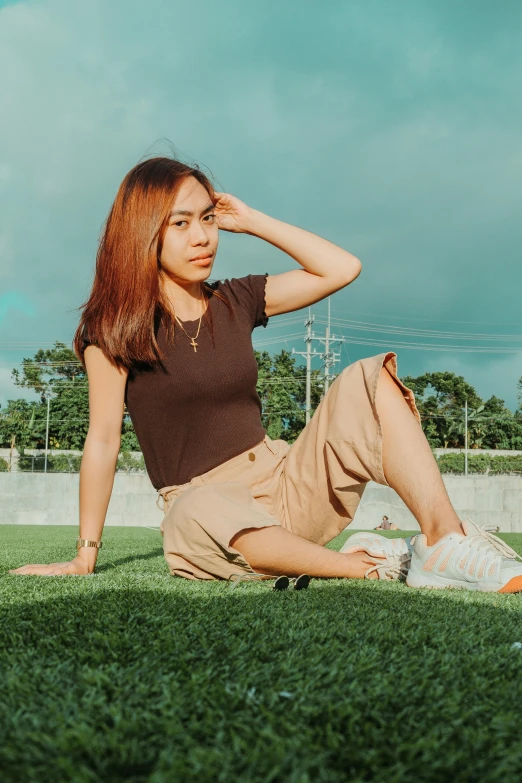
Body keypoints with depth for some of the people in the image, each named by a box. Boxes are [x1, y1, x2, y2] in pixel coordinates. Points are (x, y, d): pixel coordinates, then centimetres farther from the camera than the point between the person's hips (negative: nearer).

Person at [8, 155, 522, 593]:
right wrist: (84, 558, -4)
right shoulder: (113, 327, -2)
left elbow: (342, 268, 9)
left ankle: (445, 542, -31)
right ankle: (364, 565, -28)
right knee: (201, 511, -42)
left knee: (370, 379, -14)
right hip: (203, 512, -5)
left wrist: (250, 220, 8)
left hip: (285, 485, 5)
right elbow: (103, 439, -4)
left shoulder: (235, 301, 11)